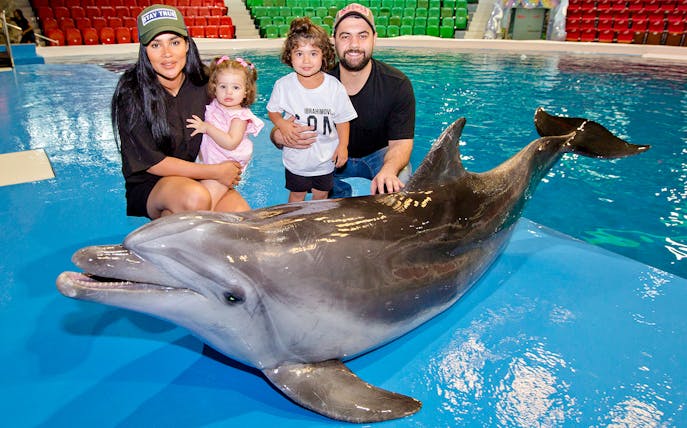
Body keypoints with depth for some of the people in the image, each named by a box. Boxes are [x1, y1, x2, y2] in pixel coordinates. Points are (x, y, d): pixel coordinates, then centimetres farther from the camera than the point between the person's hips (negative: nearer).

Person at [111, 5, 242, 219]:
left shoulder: (203, 83, -2)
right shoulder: (131, 92, -14)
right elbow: (152, 162, -14)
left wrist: (227, 172, -8)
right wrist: (216, 172, -17)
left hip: (199, 179, 5)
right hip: (148, 186, -5)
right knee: (195, 198, -37)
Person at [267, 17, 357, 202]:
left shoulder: (335, 88, -14)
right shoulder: (283, 85, -14)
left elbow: (342, 120, -3)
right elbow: (273, 111, 0)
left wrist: (343, 146, -9)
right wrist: (282, 125, -19)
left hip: (325, 159, 1)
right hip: (296, 158, 0)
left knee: (321, 195, 20)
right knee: (297, 196, 17)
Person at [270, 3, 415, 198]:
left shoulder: (397, 85, -19)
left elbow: (400, 142, -21)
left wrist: (388, 170, -47)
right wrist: (279, 136, -41)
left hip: (378, 155, -1)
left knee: (397, 182, -32)